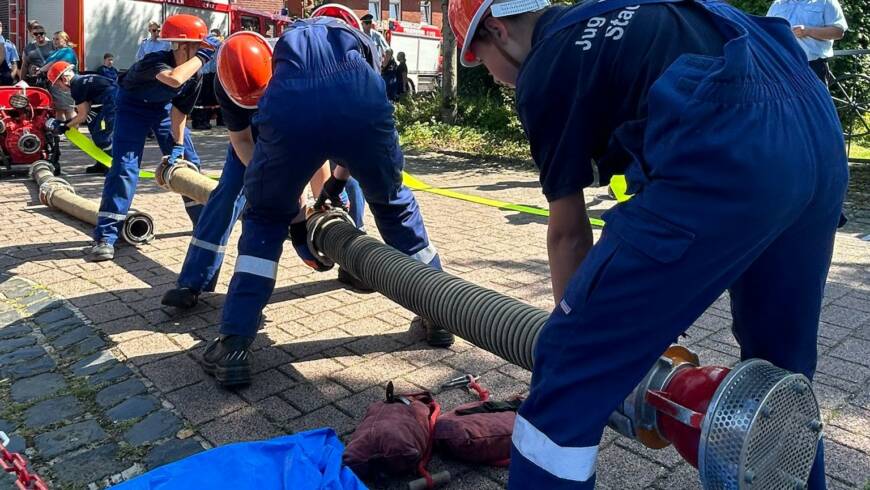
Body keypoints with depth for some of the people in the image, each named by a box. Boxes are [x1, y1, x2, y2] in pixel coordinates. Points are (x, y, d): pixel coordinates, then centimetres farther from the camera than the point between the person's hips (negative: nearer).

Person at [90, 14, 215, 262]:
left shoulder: (195, 75, -19)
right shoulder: (155, 61, -37)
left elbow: (179, 112, -12)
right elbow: (174, 79, -60)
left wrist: (178, 146, -20)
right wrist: (201, 56, -49)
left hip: (163, 107, 6)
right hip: (132, 106, -6)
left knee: (188, 160, 2)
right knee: (125, 165, -16)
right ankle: (105, 237, -14)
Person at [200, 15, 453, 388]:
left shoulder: (285, 43, 41)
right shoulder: (360, 40, 40)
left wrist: (294, 216, 41)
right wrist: (338, 180, 41)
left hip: (289, 106, 0)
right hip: (360, 101, 0)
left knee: (265, 217, 23)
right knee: (394, 205, 26)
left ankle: (233, 346, 15)